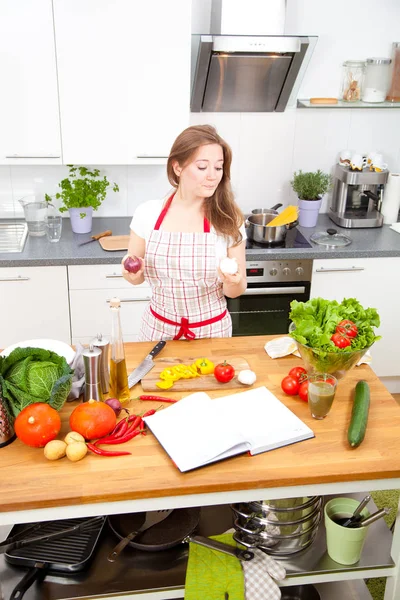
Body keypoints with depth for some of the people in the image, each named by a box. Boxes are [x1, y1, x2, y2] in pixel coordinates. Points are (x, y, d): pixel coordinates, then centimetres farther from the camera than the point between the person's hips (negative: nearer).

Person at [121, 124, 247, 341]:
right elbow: (137, 276, 3)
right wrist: (131, 272, -18)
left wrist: (233, 282, -25)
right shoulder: (147, 213, -10)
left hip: (211, 330, -1)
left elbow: (235, 291, -4)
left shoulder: (229, 219, -12)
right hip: (159, 328, 1)